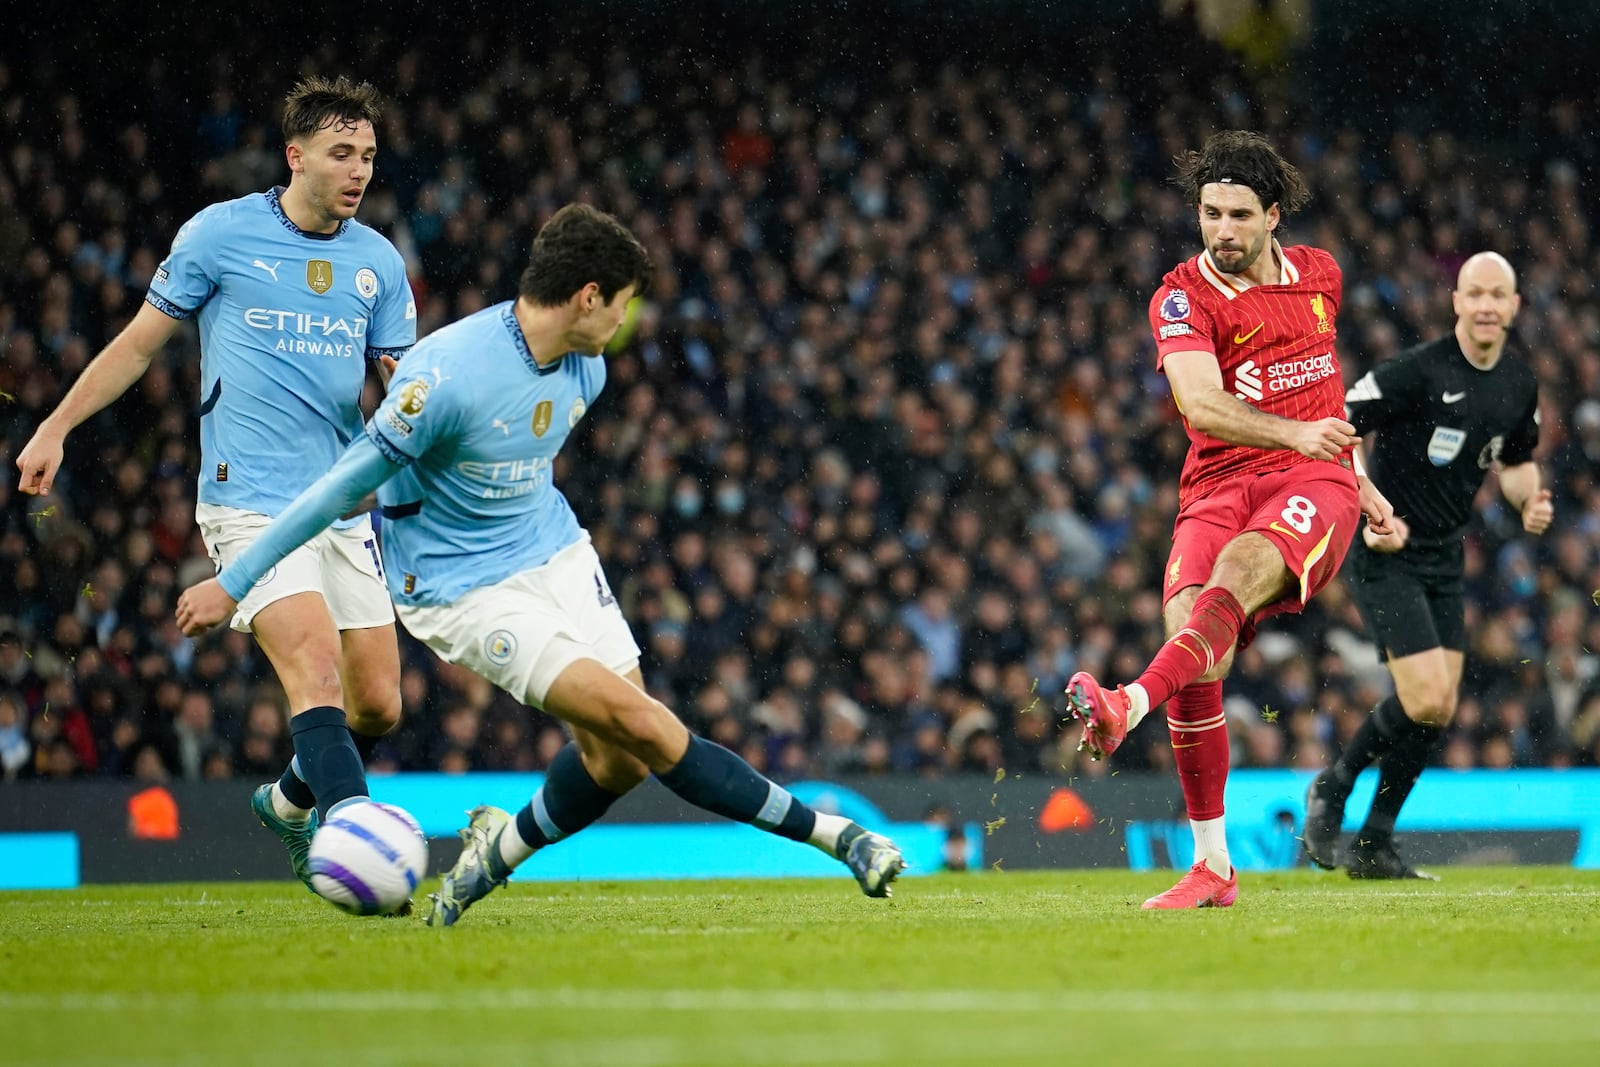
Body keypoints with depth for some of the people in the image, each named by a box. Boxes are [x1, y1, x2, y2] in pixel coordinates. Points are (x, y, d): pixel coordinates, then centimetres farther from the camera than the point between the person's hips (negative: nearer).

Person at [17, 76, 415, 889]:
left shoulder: (378, 260, 10)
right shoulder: (219, 234, -1)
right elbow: (141, 341, 8)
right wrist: (56, 427, 7)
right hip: (249, 503, -5)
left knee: (378, 704, 5)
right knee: (315, 665, -23)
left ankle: (289, 801, 33)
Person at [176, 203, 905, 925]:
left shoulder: (584, 368, -1)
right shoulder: (448, 375, -25)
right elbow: (347, 483, -19)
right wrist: (232, 582, -15)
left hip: (556, 553, 8)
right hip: (459, 587, -8)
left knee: (619, 759, -4)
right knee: (638, 721, -19)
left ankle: (504, 847, 24)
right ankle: (824, 832, -15)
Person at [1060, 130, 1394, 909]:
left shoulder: (1318, 274, 14)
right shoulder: (1184, 297, -1)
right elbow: (1201, 404, -18)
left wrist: (1356, 477, 35)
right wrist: (1292, 432, -32)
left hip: (1314, 482, 1)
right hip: (1218, 486, -1)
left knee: (1239, 569, -33)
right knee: (1194, 652, -21)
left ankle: (1131, 703, -56)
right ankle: (1213, 865, -11)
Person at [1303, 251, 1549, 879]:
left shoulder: (1519, 386, 6)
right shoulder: (1418, 371, -17)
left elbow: (1515, 461, 23)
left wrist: (1530, 501, 1)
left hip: (1444, 559, 7)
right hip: (1387, 555, -7)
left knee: (1438, 711, 4)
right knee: (1427, 702, -16)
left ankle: (1372, 847, 16)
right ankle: (1332, 790, 9)